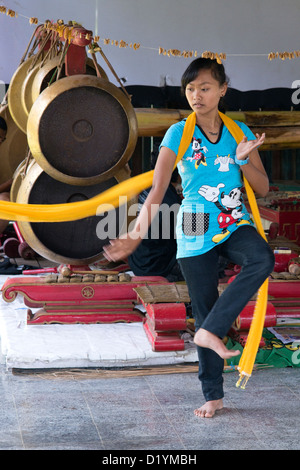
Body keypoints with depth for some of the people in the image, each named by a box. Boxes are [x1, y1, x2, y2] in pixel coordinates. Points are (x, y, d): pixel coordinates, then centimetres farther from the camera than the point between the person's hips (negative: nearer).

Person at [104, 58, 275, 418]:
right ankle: (213, 395, 16)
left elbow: (263, 189, 6)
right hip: (195, 233, -1)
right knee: (203, 310, 3)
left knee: (262, 259, -32)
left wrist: (243, 159, -13)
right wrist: (137, 233, -25)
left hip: (235, 226, 2)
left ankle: (209, 332, -24)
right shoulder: (179, 133, -3)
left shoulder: (240, 132, 5)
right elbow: (157, 188, -11)